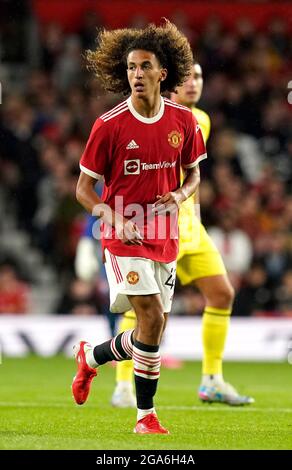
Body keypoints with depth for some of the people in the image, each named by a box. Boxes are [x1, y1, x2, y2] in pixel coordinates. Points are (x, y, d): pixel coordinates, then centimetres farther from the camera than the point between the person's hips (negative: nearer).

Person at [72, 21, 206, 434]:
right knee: (152, 319, -17)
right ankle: (146, 416, -3)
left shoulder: (183, 120, 0)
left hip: (165, 239, 5)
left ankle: (91, 356, 39)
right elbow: (84, 187, -4)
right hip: (125, 238, -5)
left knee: (153, 334, 10)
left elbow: (194, 172, 15)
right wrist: (116, 219, -20)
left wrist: (180, 194, -8)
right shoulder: (109, 125, -10)